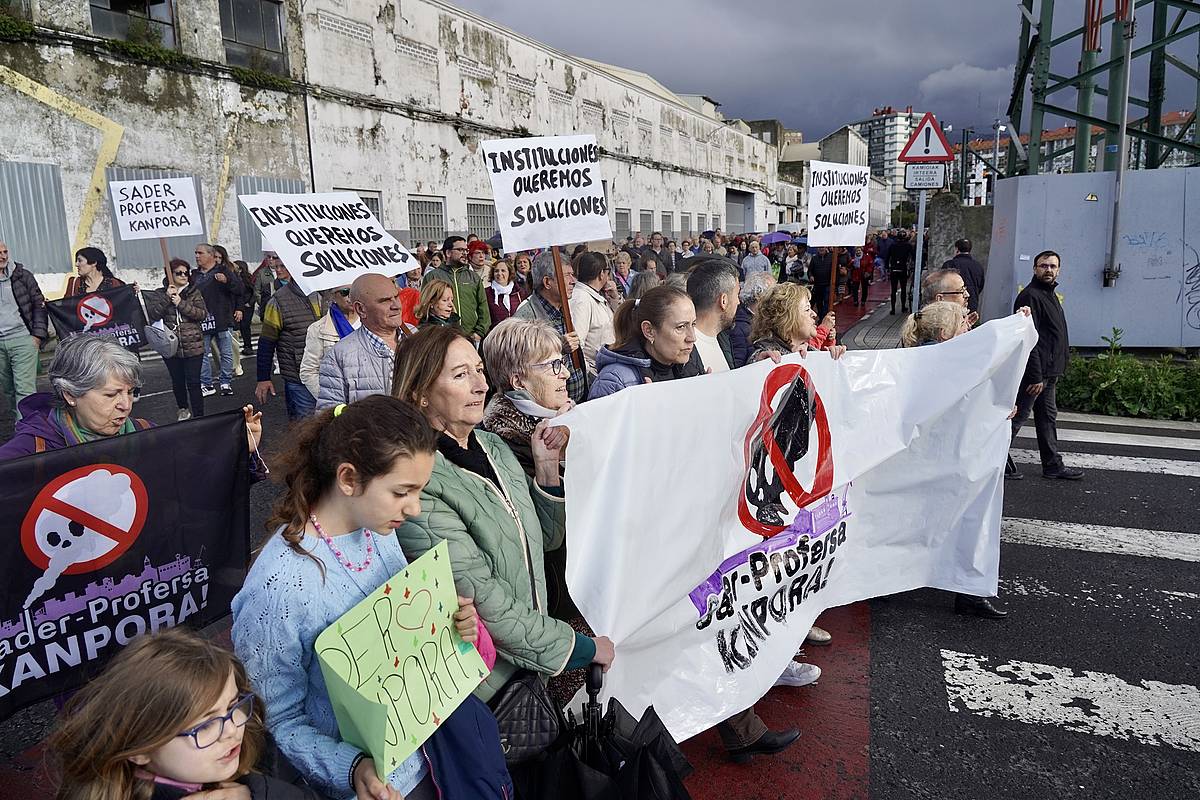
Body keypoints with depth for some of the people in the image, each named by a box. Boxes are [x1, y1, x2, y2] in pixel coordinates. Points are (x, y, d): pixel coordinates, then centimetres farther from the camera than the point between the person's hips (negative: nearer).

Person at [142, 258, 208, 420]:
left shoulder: (194, 293, 3)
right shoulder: (161, 293, 5)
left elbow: (202, 314, -8)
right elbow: (153, 315, -7)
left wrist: (181, 303, -16)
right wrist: (167, 298, -16)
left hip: (193, 346, -2)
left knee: (193, 383, -6)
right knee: (177, 381, 14)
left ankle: (198, 416, 0)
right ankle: (183, 409, 35)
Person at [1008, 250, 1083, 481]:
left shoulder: (1050, 294, 17)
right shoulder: (1030, 296, -15)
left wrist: (1052, 373, 18)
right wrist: (1036, 376, -24)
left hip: (1049, 372, 10)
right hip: (1036, 372, -10)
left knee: (1048, 417, 14)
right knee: (1017, 416, -4)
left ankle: (1053, 465, 21)